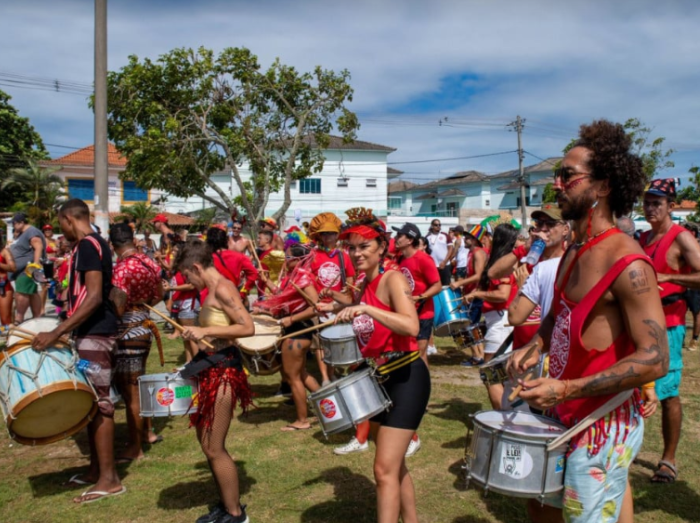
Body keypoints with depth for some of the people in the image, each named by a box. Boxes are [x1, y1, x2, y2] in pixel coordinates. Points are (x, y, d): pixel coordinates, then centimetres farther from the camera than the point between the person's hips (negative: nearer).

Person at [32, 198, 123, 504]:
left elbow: (94, 296, -24)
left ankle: (109, 479, 2)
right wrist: (65, 330, 28)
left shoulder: (87, 245, -14)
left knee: (99, 403, -5)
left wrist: (56, 333, -26)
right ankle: (96, 468, 24)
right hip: (93, 332, 10)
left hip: (94, 333, -10)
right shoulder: (95, 244, 16)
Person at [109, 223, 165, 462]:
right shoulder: (149, 263, 4)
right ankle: (147, 432, 35)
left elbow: (117, 309, -24)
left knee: (130, 391, 1)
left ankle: (134, 449, 10)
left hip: (127, 332, -8)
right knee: (138, 384, 23)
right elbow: (158, 296, 15)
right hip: (144, 326, 8)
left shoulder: (122, 268, -20)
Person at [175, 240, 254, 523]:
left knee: (214, 448, -1)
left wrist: (205, 330, -22)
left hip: (223, 370, -10)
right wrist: (199, 332, 12)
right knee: (207, 442, 18)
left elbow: (248, 328, -23)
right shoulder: (214, 289, 13)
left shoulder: (222, 288, -16)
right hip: (212, 367, 10)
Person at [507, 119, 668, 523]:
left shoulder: (627, 264, -22)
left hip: (605, 426, -8)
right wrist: (536, 346, 1)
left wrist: (567, 389, -28)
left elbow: (655, 359, -24)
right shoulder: (573, 253, 6)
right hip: (566, 417, 8)